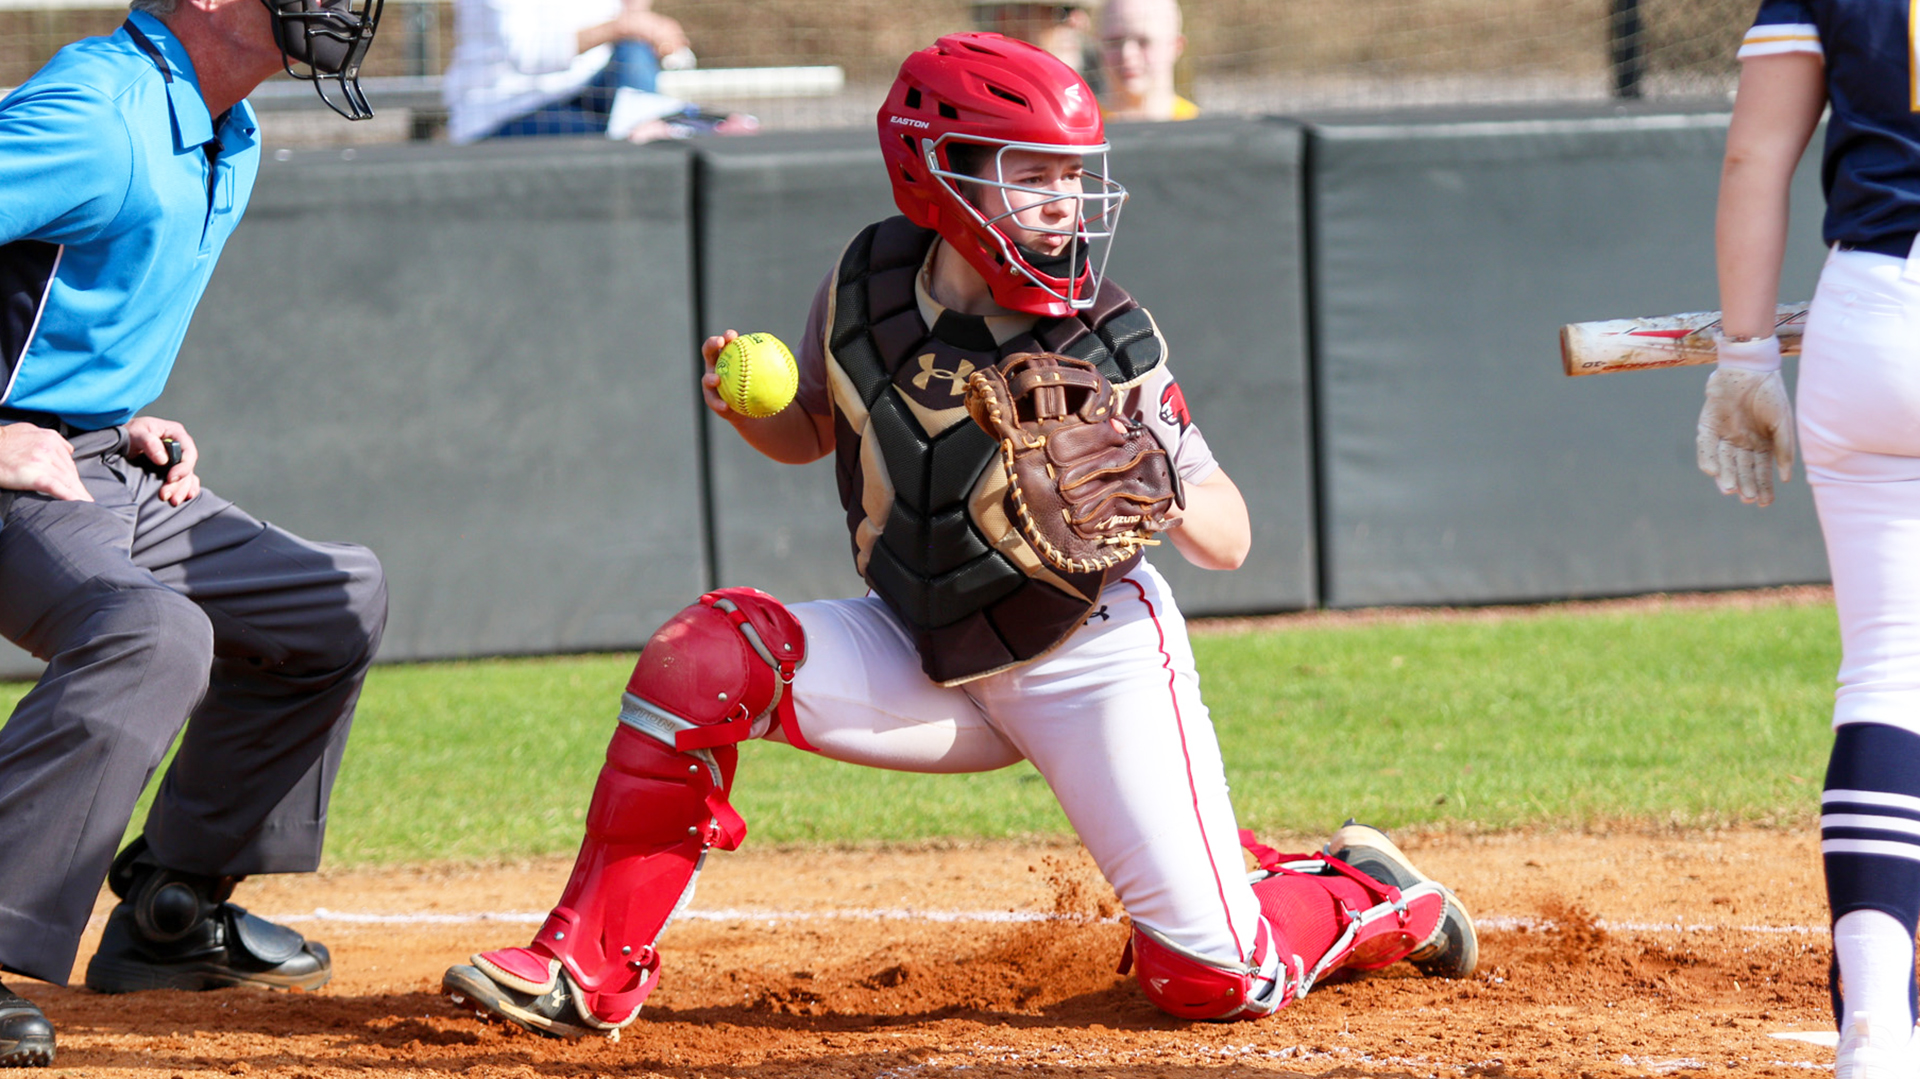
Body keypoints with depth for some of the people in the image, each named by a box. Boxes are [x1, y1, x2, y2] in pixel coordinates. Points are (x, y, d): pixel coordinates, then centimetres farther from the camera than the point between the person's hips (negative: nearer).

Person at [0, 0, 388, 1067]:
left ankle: (171, 912, 26)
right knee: (156, 632, -36)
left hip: (111, 472, 10)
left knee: (339, 602, 20)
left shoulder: (229, 138, 12)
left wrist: (130, 425, 13)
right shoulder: (97, 114, -21)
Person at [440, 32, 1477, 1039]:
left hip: (1093, 662, -4)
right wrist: (746, 407, -14)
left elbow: (1231, 539, -14)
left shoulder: (1109, 347, -20)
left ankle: (1367, 898, 23)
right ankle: (589, 972, -11)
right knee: (709, 652, -20)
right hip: (927, 659, 4)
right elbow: (814, 430, 9)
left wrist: (1166, 500, -37)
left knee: (1215, 980, -13)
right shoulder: (868, 284, -10)